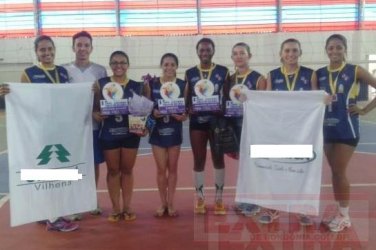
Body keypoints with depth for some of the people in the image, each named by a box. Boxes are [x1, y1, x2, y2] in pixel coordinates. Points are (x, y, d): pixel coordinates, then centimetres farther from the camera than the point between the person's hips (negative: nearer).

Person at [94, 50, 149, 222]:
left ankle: (127, 207, 23)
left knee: (127, 170, 11)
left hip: (131, 133, 1)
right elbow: (95, 108, -1)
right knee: (113, 171, 9)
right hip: (109, 133, -1)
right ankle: (116, 208, 21)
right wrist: (98, 115, -22)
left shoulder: (137, 86, 2)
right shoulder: (101, 84, -1)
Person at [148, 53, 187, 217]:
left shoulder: (182, 85, 0)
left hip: (174, 130, 0)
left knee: (172, 168, 9)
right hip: (157, 130, 0)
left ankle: (170, 204, 20)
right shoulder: (152, 84, -1)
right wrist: (153, 112, -19)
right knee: (161, 169, 5)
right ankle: (163, 203, 20)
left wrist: (183, 115, -19)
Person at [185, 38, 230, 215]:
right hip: (197, 122, 1)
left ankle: (219, 199, 18)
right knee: (198, 160, 7)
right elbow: (186, 98, 6)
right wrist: (189, 109, -13)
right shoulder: (190, 73, 7)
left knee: (218, 159, 6)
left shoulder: (223, 72, 3)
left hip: (217, 121, -1)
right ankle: (199, 198, 19)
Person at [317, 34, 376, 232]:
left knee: (340, 172, -2)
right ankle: (340, 212, 24)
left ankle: (344, 215, 15)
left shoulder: (355, 71, -5)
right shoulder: (320, 74, 6)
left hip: (347, 128, -4)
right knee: (334, 172, 11)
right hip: (327, 128, 4)